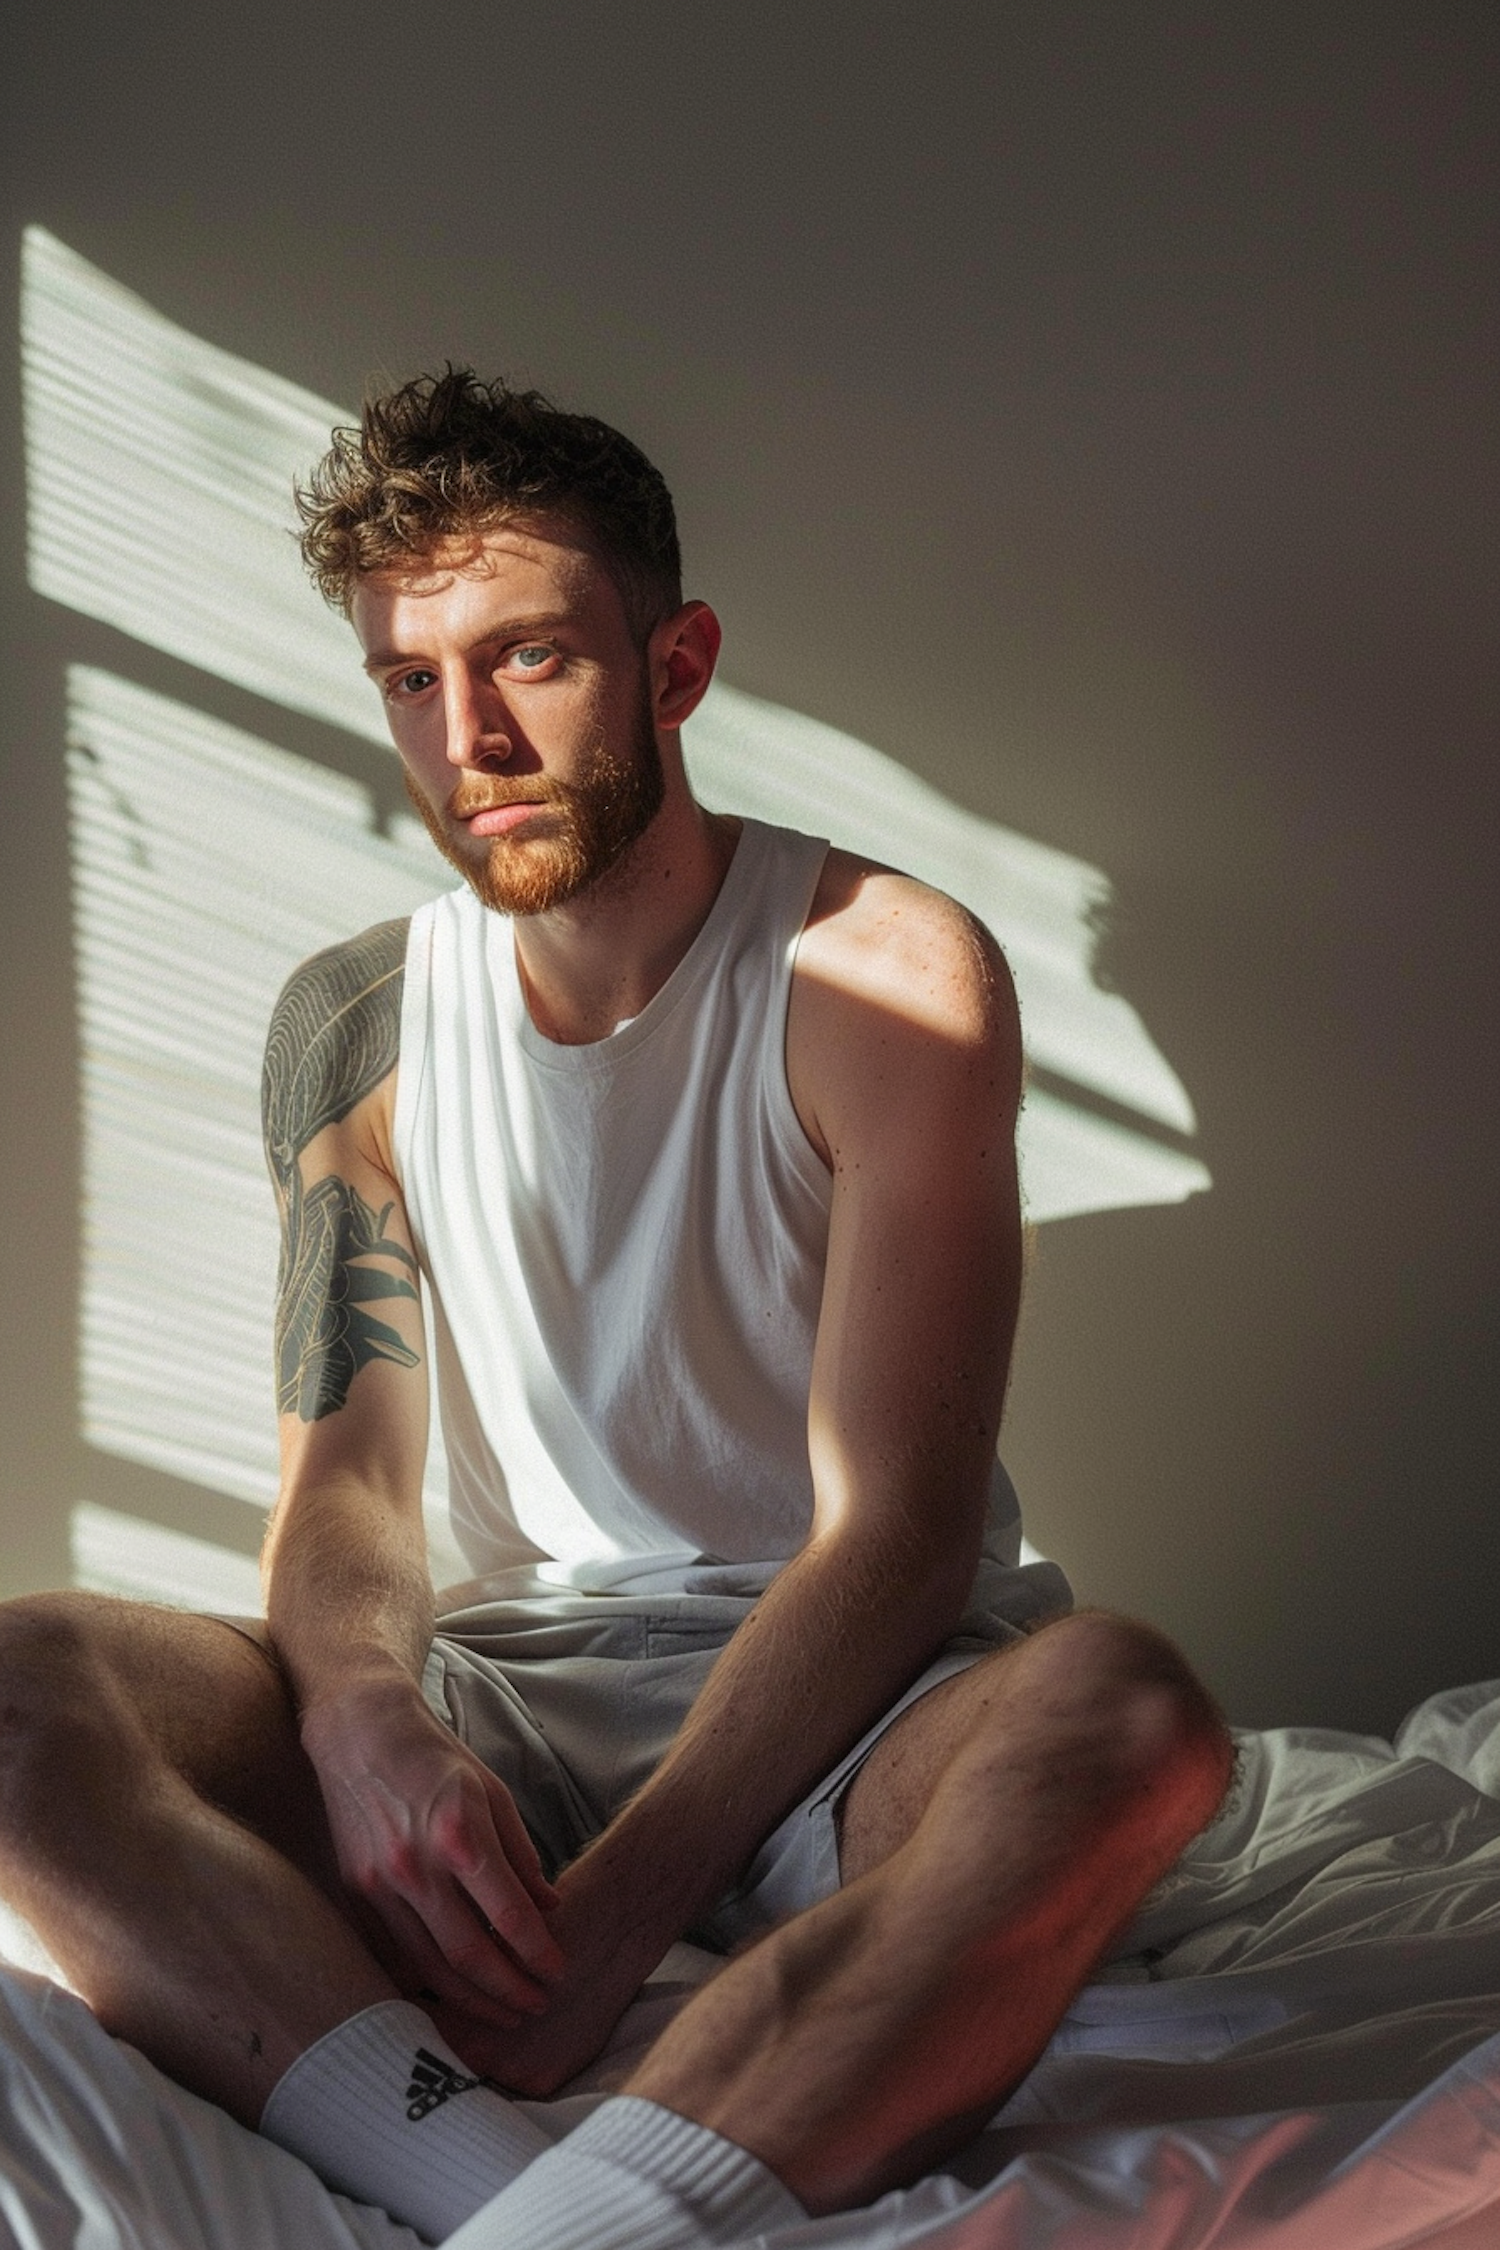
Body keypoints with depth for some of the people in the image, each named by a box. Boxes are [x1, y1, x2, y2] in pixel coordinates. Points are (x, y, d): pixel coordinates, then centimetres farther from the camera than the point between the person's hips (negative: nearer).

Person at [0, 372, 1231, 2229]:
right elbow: (340, 1475, 3)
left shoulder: (888, 975, -9)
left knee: (1122, 1709, -38)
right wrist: (363, 1725, -23)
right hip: (522, 1679, 4)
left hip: (846, 1695, -3)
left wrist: (608, 1919, -27)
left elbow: (899, 1521, -16)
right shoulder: (353, 1025, 5)